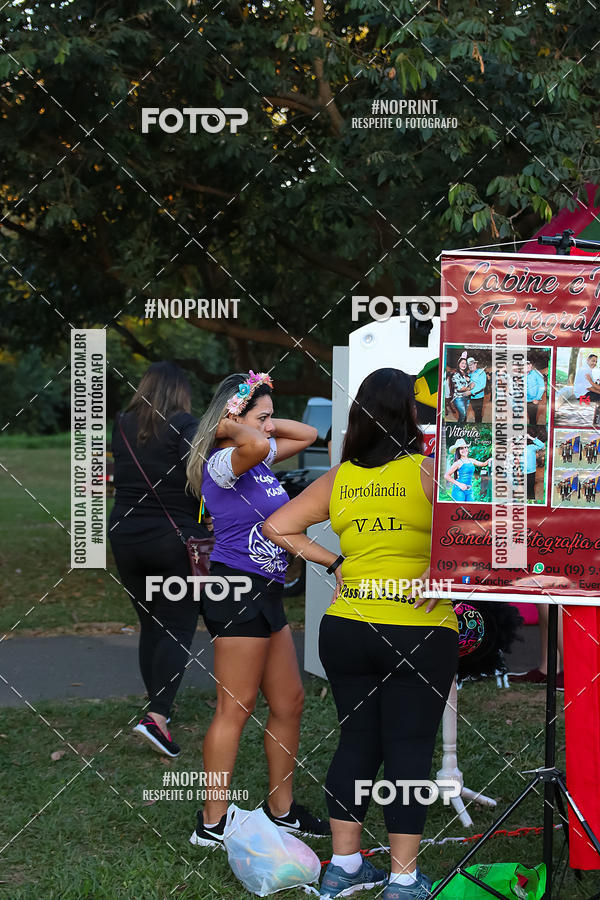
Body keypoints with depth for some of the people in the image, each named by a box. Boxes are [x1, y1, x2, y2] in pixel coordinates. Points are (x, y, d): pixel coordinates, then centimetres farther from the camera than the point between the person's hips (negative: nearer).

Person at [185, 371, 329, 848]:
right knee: (236, 708, -6)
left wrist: (261, 421, 11)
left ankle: (281, 809, 25)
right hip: (238, 589, -10)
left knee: (290, 702, 14)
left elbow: (307, 434, 25)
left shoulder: (259, 460, 13)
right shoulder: (223, 461, -14)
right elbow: (255, 445, -38)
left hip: (265, 594, 10)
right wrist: (233, 426, -17)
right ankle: (212, 822, 1)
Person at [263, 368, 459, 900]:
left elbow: (277, 527, 7)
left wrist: (333, 562, 9)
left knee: (356, 741, 14)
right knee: (409, 750, 3)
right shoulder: (427, 471, -8)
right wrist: (440, 578, -14)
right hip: (419, 635, -4)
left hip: (345, 628, 4)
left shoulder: (338, 478, 4)